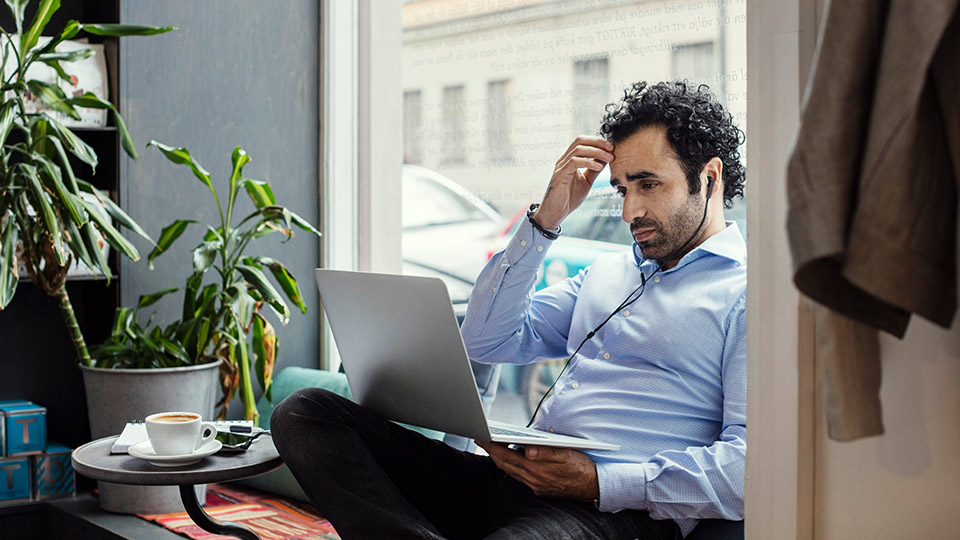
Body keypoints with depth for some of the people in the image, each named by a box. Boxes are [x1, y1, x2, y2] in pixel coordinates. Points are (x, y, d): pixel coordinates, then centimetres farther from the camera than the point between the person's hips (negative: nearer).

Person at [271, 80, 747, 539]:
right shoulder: (606, 272, 26)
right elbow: (488, 342, 16)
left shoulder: (747, 294, 2)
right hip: (510, 475, 9)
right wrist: (545, 219, 10)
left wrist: (599, 482, -18)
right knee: (304, 413, -10)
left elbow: (748, 464, -10)